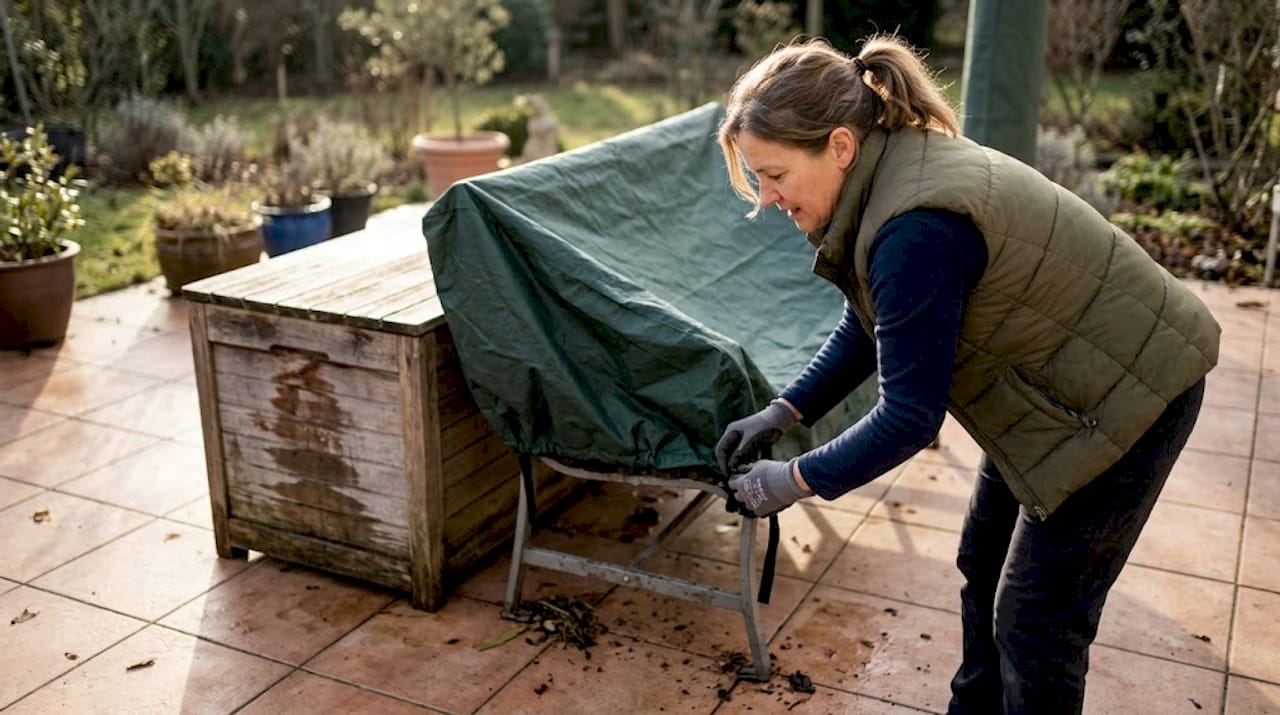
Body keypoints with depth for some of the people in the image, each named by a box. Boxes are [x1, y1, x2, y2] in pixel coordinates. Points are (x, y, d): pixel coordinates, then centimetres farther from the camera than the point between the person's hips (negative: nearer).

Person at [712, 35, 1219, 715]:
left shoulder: (917, 228, -34)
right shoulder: (889, 166, -4)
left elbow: (910, 416, -27)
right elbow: (866, 327, 6)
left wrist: (797, 480, -16)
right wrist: (782, 411, -1)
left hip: (1123, 397, -9)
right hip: (1054, 385, 9)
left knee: (1035, 619, 1)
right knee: (984, 568, 18)